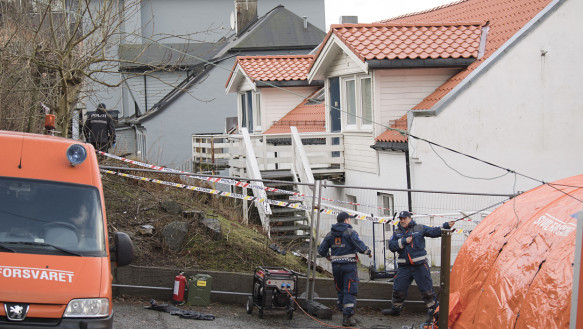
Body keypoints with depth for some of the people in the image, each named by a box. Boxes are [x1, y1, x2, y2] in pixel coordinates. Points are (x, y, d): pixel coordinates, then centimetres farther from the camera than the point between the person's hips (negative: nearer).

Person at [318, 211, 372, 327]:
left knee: (340, 289, 19)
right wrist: (368, 252, 3)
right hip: (349, 265, -5)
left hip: (336, 265, 5)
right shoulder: (350, 232, -7)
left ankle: (342, 310, 24)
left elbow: (321, 250, 10)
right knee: (350, 291, -4)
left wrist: (327, 256, 30)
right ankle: (347, 317, -11)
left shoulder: (330, 234, 9)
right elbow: (360, 246, -16)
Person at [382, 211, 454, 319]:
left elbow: (434, 232, 0)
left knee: (426, 288, -1)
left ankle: (432, 309, 11)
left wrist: (446, 226, -12)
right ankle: (395, 309, 22)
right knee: (398, 289, 5)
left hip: (419, 265, -2)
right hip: (404, 266, 3)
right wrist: (404, 241, -14)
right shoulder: (397, 232, 7)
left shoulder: (419, 228, 1)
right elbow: (391, 246, -3)